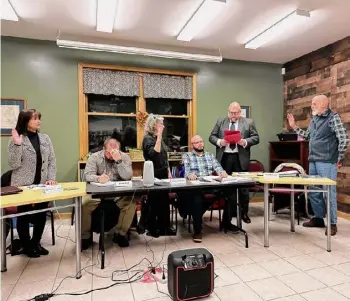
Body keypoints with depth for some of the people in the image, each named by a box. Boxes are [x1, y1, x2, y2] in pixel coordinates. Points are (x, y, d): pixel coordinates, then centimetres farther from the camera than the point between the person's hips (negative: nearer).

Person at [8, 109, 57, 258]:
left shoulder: (45, 138, 5)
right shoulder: (16, 140, -6)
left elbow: (52, 160, 6)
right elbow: (14, 165, -12)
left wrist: (51, 178, -6)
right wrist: (17, 144, -23)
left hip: (42, 184, 4)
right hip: (23, 185, -3)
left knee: (41, 214, 10)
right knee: (24, 216, 10)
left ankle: (36, 243, 31)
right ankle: (26, 246, 29)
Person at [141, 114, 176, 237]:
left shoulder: (159, 138, 13)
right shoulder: (148, 138, -11)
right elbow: (154, 154, -27)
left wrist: (168, 171, 13)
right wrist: (159, 137, -27)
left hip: (162, 174, 8)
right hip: (153, 175, -8)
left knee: (164, 200, 10)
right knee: (154, 202, 2)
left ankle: (164, 227, 20)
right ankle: (152, 229, 17)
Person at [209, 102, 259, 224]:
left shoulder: (249, 122, 5)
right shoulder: (220, 122, 8)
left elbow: (256, 138, 2)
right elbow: (212, 137, 6)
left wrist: (245, 142, -16)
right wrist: (219, 141, -14)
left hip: (240, 158, -1)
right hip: (224, 157, 1)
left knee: (243, 186, 6)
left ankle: (244, 213, 20)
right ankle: (229, 211, 23)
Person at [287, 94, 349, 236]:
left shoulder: (333, 117, -9)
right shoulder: (314, 119, 13)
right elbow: (307, 135, 23)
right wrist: (294, 126, 17)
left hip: (327, 162, -8)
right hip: (313, 161, 8)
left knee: (329, 193, -1)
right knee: (313, 192, 14)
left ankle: (332, 223, 13)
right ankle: (318, 218, 29)